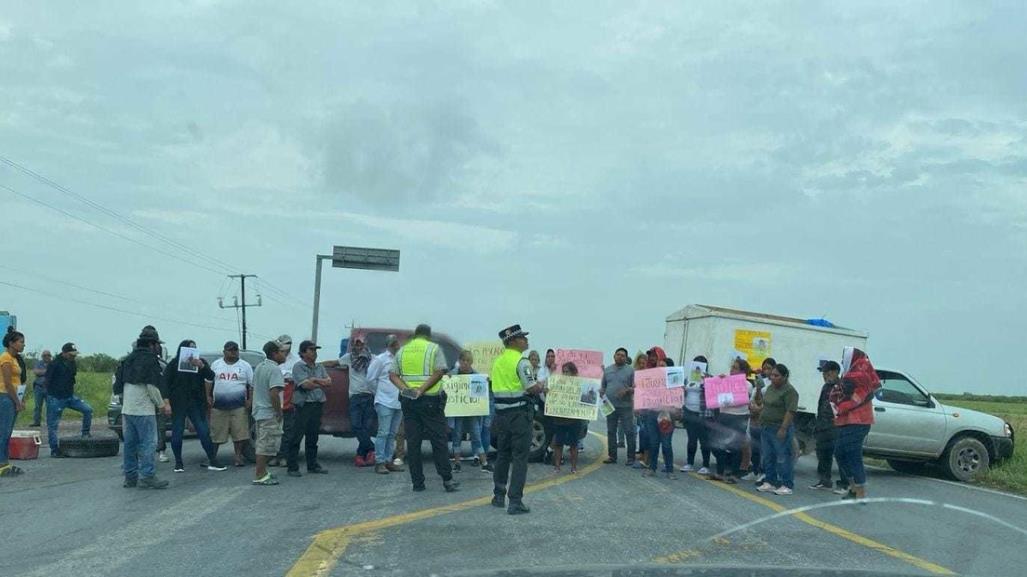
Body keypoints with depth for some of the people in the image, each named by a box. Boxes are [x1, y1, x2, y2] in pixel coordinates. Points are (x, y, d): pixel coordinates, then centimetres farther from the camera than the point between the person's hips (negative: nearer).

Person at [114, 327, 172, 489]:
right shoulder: (150, 360, -10)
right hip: (143, 410, -8)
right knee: (148, 442, -5)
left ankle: (130, 477, 16)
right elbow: (152, 386, -14)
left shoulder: (128, 359, 16)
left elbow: (117, 380, 18)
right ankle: (147, 477, -7)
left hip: (127, 409, 8)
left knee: (130, 443, 11)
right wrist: (162, 405, -4)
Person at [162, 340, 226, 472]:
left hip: (196, 404, 1)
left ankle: (212, 461, 1)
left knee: (204, 431, -2)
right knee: (177, 433, 3)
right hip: (178, 405, -1)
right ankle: (178, 463, 16)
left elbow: (211, 377, -4)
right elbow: (166, 384, -1)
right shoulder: (173, 364, 1)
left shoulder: (201, 362, 7)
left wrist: (202, 367, -21)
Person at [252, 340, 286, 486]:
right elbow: (274, 393, -26)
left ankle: (261, 471, 27)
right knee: (267, 445, -4)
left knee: (262, 444, 18)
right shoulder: (274, 369, -18)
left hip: (258, 411, 10)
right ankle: (260, 476, -1)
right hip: (269, 414, -10)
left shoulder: (259, 367, 12)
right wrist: (279, 412, -18)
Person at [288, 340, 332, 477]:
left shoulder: (320, 366, 15)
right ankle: (292, 467, -2)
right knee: (297, 437, -5)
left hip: (318, 405, 6)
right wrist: (322, 384, -2)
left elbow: (329, 382, 5)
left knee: (313, 437, 13)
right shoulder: (298, 367, -5)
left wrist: (315, 380, -10)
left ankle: (312, 465, 20)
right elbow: (306, 385, -16)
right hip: (304, 405, -6)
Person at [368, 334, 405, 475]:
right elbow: (371, 377, 1)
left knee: (392, 434, 10)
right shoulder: (380, 359, -5)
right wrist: (381, 390, 7)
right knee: (383, 432, -7)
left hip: (399, 402, 5)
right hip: (385, 402, -5)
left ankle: (388, 461, 17)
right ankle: (379, 462, -2)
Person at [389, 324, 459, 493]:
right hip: (430, 400, -3)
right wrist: (422, 390, -16)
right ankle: (447, 480, 1)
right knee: (438, 441, 2)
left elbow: (392, 375, 2)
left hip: (408, 401, 3)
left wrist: (405, 389, -10)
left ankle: (417, 482, 7)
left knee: (412, 442, 6)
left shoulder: (402, 350, 11)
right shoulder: (434, 348, 0)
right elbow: (439, 372, -13)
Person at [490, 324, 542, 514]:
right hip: (519, 412, -7)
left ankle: (499, 496, 28)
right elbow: (532, 388, -18)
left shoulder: (497, 361, 9)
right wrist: (540, 386, 2)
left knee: (502, 454, 19)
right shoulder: (521, 362, -15)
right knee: (520, 457, -3)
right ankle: (515, 502, -5)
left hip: (501, 411, 7)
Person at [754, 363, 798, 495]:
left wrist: (783, 428, -23)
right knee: (768, 457, 13)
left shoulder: (789, 391, -13)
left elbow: (790, 411, -19)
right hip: (767, 427, 9)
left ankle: (787, 486, 1)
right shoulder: (770, 388, 14)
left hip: (780, 429, -9)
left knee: (783, 458, -5)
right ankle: (769, 482, 21)